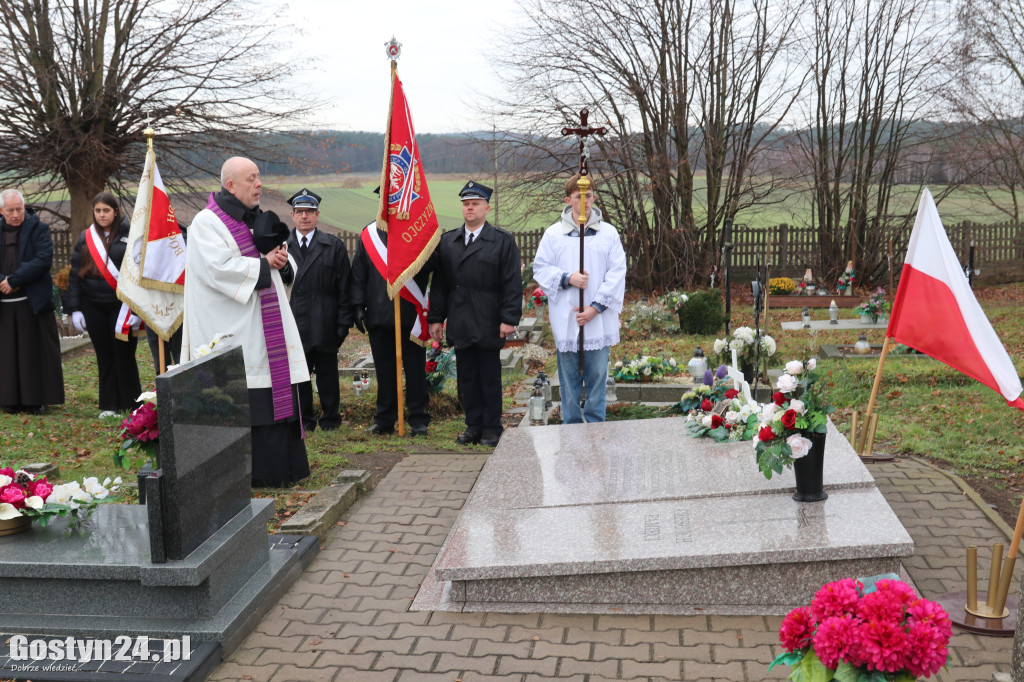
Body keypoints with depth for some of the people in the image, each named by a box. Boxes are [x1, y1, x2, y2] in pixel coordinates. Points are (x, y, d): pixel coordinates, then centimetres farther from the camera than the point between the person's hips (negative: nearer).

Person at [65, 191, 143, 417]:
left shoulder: (129, 236, -2)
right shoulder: (86, 238, 10)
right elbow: (75, 274, 10)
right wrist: (74, 309, 4)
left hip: (121, 305, -4)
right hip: (93, 307, 4)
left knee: (124, 354, -1)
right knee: (104, 356, 8)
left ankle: (131, 405, 9)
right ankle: (109, 405, 16)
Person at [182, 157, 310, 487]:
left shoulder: (258, 220, 18)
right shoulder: (207, 222, -6)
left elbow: (288, 268, 20)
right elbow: (220, 268, -20)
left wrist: (281, 261, -3)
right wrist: (263, 264, -11)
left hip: (268, 329, 8)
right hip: (235, 333, -8)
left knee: (277, 395, 9)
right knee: (244, 404, -7)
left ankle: (282, 466, 17)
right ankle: (252, 472, 0)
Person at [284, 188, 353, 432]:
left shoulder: (334, 246, 4)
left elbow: (344, 288, 2)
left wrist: (343, 323, -4)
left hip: (325, 326, -1)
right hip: (293, 323, 1)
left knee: (327, 373, 8)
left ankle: (330, 417, 21)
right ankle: (304, 419, 18)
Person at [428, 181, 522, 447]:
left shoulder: (503, 241, 0)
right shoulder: (447, 241, 11)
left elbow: (512, 284, -4)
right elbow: (439, 283, 11)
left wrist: (509, 319, -11)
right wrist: (436, 317, 5)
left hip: (488, 325, -3)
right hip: (460, 324, 4)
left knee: (490, 379, 4)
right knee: (467, 378, 8)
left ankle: (491, 428, 14)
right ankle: (473, 426, 18)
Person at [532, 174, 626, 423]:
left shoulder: (608, 233, 3)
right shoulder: (553, 234, 4)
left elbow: (617, 273, -1)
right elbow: (540, 269, 5)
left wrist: (596, 307, -10)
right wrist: (567, 278, -13)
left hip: (598, 320, 0)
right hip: (566, 319, 0)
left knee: (597, 375, 4)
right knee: (569, 378, 7)